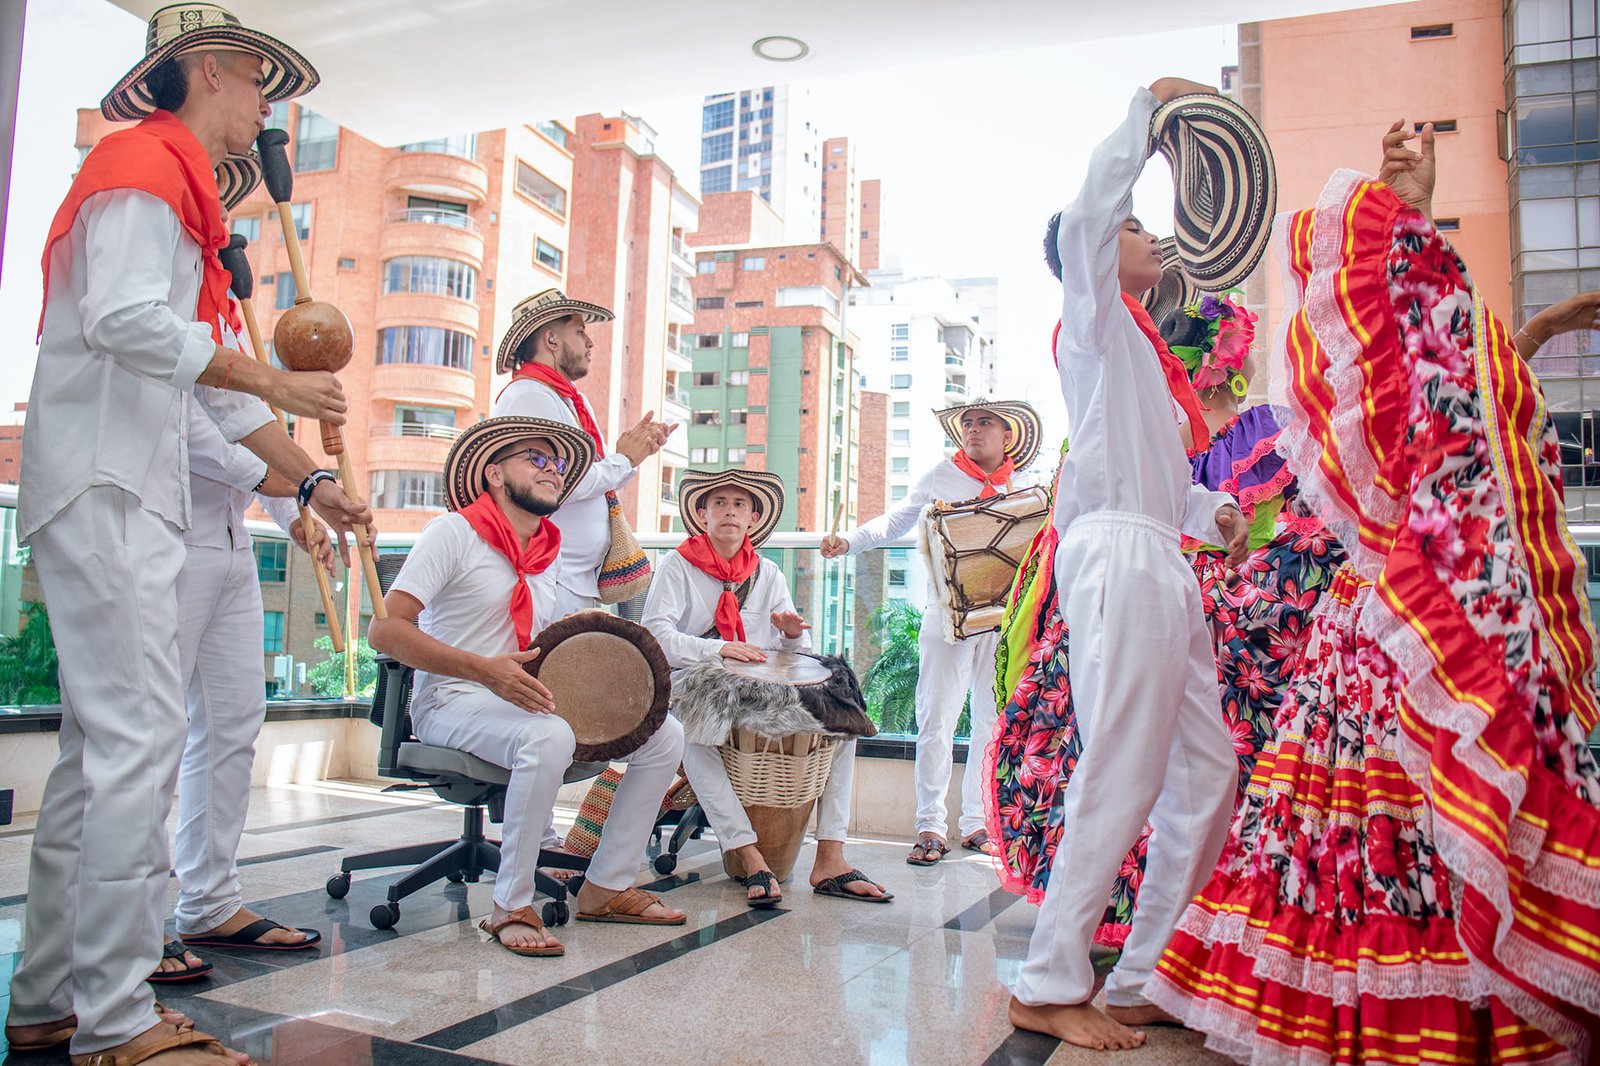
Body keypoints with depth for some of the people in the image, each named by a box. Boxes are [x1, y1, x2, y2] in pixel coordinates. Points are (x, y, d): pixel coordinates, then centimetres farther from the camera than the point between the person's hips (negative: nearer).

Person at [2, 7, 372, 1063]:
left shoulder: (184, 193, 26)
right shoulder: (144, 165, -4)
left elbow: (216, 380, 24)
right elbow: (125, 320, -20)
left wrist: (311, 480, 19)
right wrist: (273, 382, -12)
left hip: (132, 496, 10)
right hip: (102, 489, -10)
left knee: (103, 741, 10)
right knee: (140, 735, -12)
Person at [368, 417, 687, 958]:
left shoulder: (546, 549, 13)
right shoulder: (454, 532, -8)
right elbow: (384, 629, -17)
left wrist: (589, 662, 0)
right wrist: (485, 670, -27)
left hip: (523, 697, 7)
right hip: (453, 701, -7)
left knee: (664, 733, -5)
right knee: (549, 738, -38)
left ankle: (606, 887, 3)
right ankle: (511, 908, -21)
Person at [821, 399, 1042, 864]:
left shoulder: (1022, 489, 12)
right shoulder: (941, 474, 8)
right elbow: (896, 520, 13)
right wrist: (848, 541, -1)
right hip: (946, 612, -2)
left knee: (994, 721, 6)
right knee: (936, 720, -4)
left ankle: (976, 822, 16)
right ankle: (930, 826, 3)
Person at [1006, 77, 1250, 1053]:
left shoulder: (1141, 349, 31)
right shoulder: (1093, 319, 7)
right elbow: (1085, 219, -13)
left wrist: (1213, 510, 10)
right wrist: (1148, 110, -1)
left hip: (1164, 567, 9)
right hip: (1118, 557, -9)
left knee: (1208, 771, 9)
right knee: (1123, 780, -11)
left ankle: (1143, 980, 16)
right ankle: (1051, 987, -1)